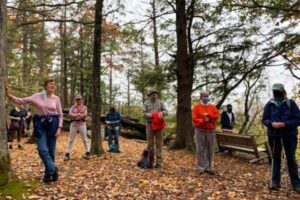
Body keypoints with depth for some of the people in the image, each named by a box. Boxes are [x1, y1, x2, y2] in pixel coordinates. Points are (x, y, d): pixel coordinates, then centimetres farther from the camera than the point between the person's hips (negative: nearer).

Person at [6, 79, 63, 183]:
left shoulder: (56, 98, 1)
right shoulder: (37, 96, 0)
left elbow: (60, 115, 4)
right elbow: (22, 101, -1)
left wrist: (59, 128, -6)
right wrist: (10, 96, -16)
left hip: (52, 125, 0)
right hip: (41, 125, 0)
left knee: (51, 150, 5)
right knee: (42, 149, -13)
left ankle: (49, 172, 20)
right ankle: (53, 170, -1)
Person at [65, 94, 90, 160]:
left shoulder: (84, 107, 6)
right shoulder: (72, 107, 9)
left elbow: (85, 115, -9)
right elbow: (70, 114, -7)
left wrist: (75, 115, -14)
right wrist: (78, 114, -17)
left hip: (82, 124, -1)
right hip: (73, 124, 1)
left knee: (85, 139, 4)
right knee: (71, 139, 3)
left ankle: (87, 153, 13)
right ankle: (67, 154, 7)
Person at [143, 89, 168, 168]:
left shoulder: (160, 102, 5)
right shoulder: (146, 103, 4)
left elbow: (166, 111, 0)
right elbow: (144, 114, -2)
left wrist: (162, 113, -21)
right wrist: (151, 115, -20)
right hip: (150, 124, 0)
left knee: (159, 143, 1)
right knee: (150, 143, 6)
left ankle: (159, 162, 5)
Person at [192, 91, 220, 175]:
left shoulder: (212, 107, 10)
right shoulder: (197, 107, 2)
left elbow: (217, 115, -3)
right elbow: (195, 119, -7)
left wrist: (208, 115, -17)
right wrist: (203, 120, -20)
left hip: (211, 130, 3)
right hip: (200, 130, -2)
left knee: (210, 149, 5)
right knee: (200, 149, -2)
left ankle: (209, 167, 13)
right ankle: (201, 167, 6)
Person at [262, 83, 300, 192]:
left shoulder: (291, 103, -3)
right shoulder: (269, 104, 2)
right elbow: (264, 119, 4)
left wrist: (284, 124, -21)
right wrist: (272, 123, -18)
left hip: (289, 134, -1)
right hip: (274, 134, 1)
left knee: (291, 159, 6)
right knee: (275, 158, 8)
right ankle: (275, 182, 14)